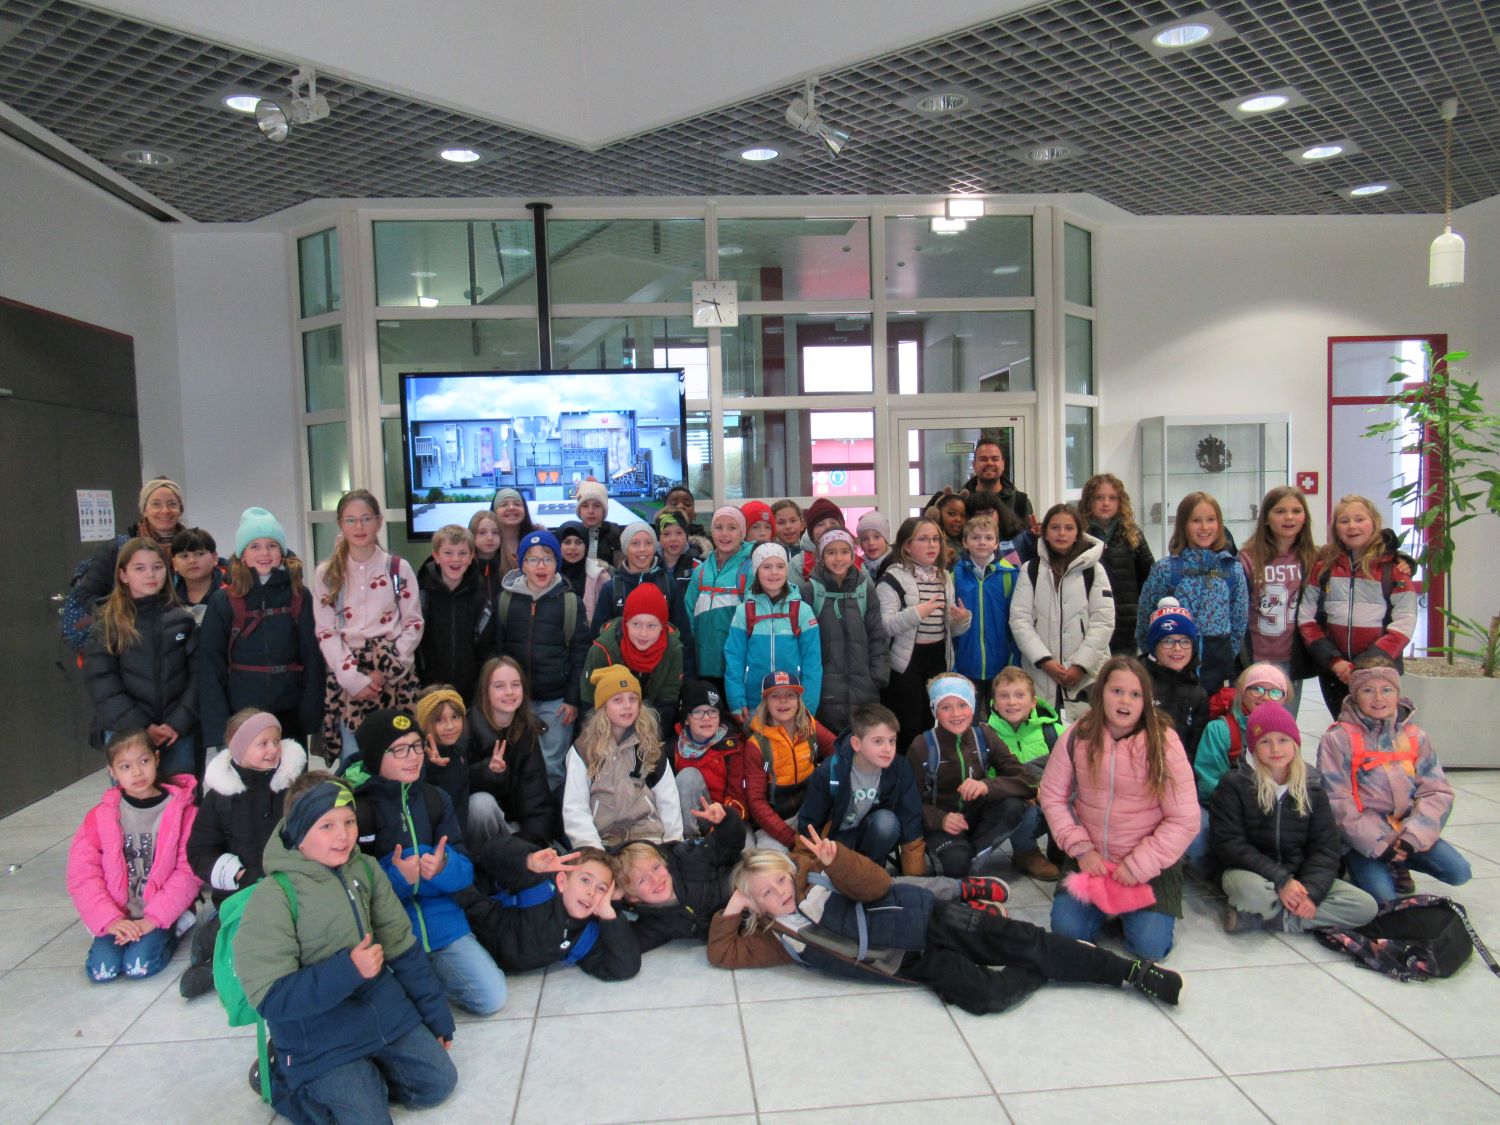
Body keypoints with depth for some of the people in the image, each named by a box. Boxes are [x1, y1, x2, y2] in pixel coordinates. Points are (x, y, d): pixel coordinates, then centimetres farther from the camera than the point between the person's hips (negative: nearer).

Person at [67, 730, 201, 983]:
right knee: (102, 969, -18)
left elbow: (189, 871, -8)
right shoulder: (100, 816, 1)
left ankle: (170, 932, 6)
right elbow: (81, 872, -3)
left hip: (161, 912, -3)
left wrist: (153, 919, -16)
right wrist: (109, 920, -13)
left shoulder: (182, 810, -5)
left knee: (140, 965, -24)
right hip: (117, 914, 3)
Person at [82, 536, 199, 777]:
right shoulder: (107, 623, 2)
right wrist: (141, 727, -12)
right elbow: (100, 683, -5)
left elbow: (198, 673, 2)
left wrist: (178, 723, -10)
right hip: (125, 733, -1)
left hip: (178, 733, 2)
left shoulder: (183, 619, 6)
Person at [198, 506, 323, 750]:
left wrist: (312, 712, -7)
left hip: (289, 714, 1)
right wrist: (216, 725, -11)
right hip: (240, 715, -1)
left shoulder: (299, 597, 2)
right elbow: (210, 665, -4)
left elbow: (313, 657, 0)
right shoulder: (222, 602, -1)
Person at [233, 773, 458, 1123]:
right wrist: (347, 969, -30)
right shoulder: (274, 897, -18)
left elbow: (403, 948, 6)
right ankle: (282, 1080, 11)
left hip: (385, 1010, 6)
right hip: (320, 1040, -5)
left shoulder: (367, 870, -2)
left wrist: (437, 1017, 10)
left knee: (439, 1084, 5)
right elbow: (272, 999, -19)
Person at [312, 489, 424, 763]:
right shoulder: (326, 573, 6)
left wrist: (386, 670, -9)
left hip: (393, 676, 0)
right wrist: (353, 678, -10)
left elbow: (414, 623, 3)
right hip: (346, 677, 1)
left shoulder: (398, 568, 5)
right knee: (352, 758, -1)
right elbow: (326, 631, 2)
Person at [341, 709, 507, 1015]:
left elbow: (466, 870, 3)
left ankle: (428, 972, 17)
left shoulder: (436, 799, 5)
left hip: (441, 923, 4)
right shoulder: (354, 809, -8)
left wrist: (443, 867, -20)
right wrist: (396, 877, -25)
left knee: (492, 999, -8)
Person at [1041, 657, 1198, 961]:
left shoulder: (1163, 742, -15)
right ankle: (1104, 902, 19)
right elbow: (1052, 796, 1)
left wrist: (1138, 866, -15)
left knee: (1150, 944, -16)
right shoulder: (1078, 736, -8)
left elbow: (1184, 820, -12)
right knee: (1065, 928, -13)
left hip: (1150, 863, -2)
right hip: (1091, 859, 2)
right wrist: (1080, 848, -9)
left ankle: (1129, 905, 18)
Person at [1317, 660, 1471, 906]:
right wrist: (1378, 845, -17)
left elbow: (1438, 792, 3)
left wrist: (1412, 838, -12)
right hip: (1363, 838, -4)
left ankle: (1398, 864, 13)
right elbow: (1337, 803, -11)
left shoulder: (1415, 736, 8)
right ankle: (1362, 868, 11)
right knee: (1382, 896, -23)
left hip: (1407, 832, 5)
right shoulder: (1338, 739, -6)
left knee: (1459, 872, -13)